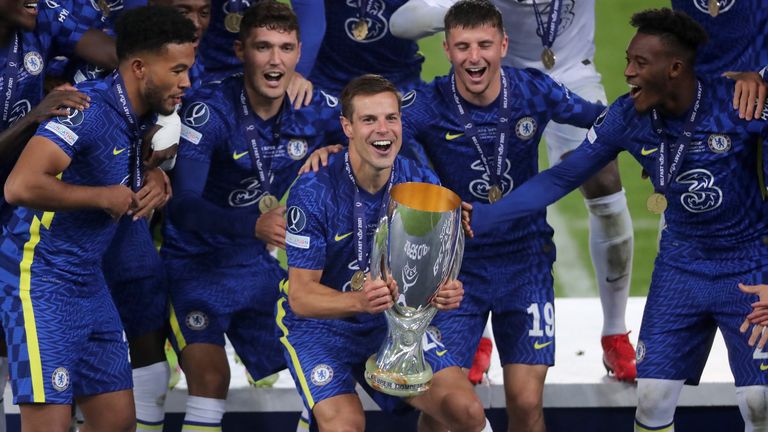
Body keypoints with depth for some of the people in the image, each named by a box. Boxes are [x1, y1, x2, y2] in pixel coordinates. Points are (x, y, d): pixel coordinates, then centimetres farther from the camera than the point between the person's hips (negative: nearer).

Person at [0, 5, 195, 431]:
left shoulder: (140, 117, 8)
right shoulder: (89, 109, -20)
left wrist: (152, 187, 7)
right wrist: (104, 196, -20)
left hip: (89, 284, 10)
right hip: (40, 281, -9)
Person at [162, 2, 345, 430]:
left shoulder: (316, 109, -7)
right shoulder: (209, 110, -21)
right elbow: (183, 205, -31)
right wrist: (255, 226, -46)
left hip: (263, 266, 5)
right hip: (197, 262, -5)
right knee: (211, 375, -23)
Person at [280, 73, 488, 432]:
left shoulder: (422, 183, -8)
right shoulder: (313, 191, -20)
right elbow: (301, 296, -21)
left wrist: (445, 292, -28)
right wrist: (360, 301, -42)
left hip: (394, 321, 4)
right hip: (319, 325, -4)